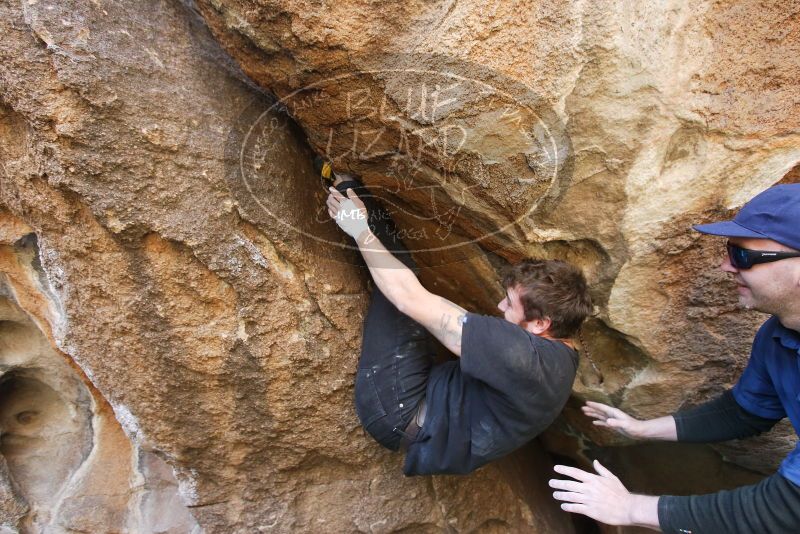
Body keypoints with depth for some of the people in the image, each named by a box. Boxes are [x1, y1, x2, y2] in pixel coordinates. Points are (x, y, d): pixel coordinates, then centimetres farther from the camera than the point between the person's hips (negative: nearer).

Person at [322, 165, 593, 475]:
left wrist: (360, 230, -17)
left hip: (401, 416, -8)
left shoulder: (523, 354, -33)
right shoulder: (561, 355, -3)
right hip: (431, 393, 8)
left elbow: (411, 300, -30)